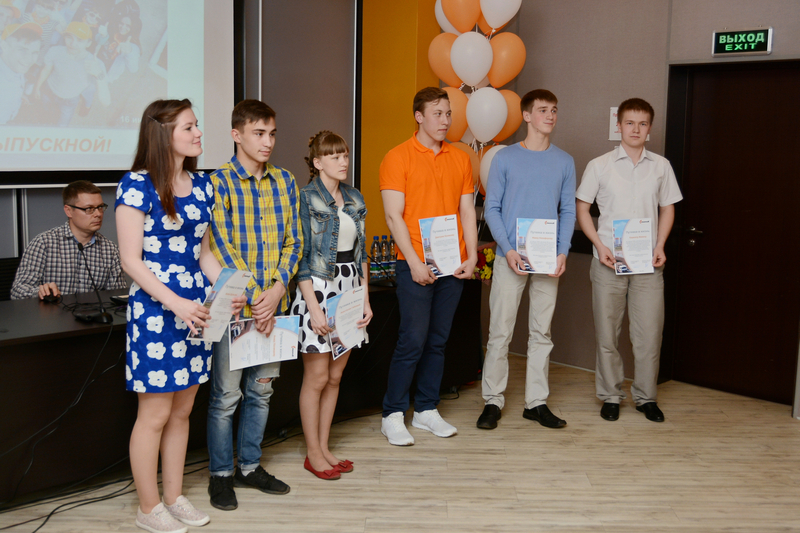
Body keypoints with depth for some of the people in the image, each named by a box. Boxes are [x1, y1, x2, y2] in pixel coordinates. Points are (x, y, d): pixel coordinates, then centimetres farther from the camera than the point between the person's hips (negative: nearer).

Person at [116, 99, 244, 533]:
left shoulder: (202, 185, 10)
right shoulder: (137, 185, -11)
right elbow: (131, 260, -13)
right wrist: (176, 303, -22)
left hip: (195, 308, 7)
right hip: (154, 309, -7)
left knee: (183, 411, 14)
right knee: (155, 413, 2)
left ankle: (174, 496, 28)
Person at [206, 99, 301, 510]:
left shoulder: (285, 182, 7)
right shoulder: (218, 183, -8)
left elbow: (293, 241, 7)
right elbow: (221, 248, -13)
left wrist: (277, 288, -8)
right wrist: (253, 298, -17)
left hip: (273, 304, 5)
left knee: (261, 391, 15)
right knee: (226, 395, 5)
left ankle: (250, 466, 30)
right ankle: (221, 474, 21)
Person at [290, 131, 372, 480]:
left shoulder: (355, 199, 11)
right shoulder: (306, 198, -9)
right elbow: (301, 257, -12)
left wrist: (366, 299, 10)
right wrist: (315, 307, -16)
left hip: (349, 292, 7)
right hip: (318, 290, -6)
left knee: (335, 376, 12)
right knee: (316, 378, 1)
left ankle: (324, 448, 23)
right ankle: (313, 454, 14)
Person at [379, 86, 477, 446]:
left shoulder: (460, 159, 13)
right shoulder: (398, 158, -3)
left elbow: (467, 211, 13)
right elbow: (394, 216, -8)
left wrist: (471, 256, 2)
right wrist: (415, 261, -15)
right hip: (416, 265, -5)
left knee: (438, 341, 10)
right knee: (412, 341, -5)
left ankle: (427, 410, 21)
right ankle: (392, 416, 7)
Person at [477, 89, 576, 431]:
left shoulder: (564, 162, 8)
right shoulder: (505, 158, 0)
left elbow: (568, 212, 8)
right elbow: (492, 209, -1)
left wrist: (563, 252, -6)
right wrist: (508, 250, -13)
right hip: (511, 258, -3)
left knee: (541, 333, 9)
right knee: (500, 332, -1)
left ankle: (537, 402, 18)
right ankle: (492, 401, 11)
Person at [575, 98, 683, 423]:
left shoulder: (661, 166, 7)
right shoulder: (599, 165, 2)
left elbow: (667, 209, 14)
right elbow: (582, 209, 3)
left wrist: (660, 246, -1)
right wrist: (600, 246, -9)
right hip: (608, 261, -1)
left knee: (649, 333, 2)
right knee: (607, 333, 5)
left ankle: (646, 396, 18)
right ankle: (610, 395, 19)